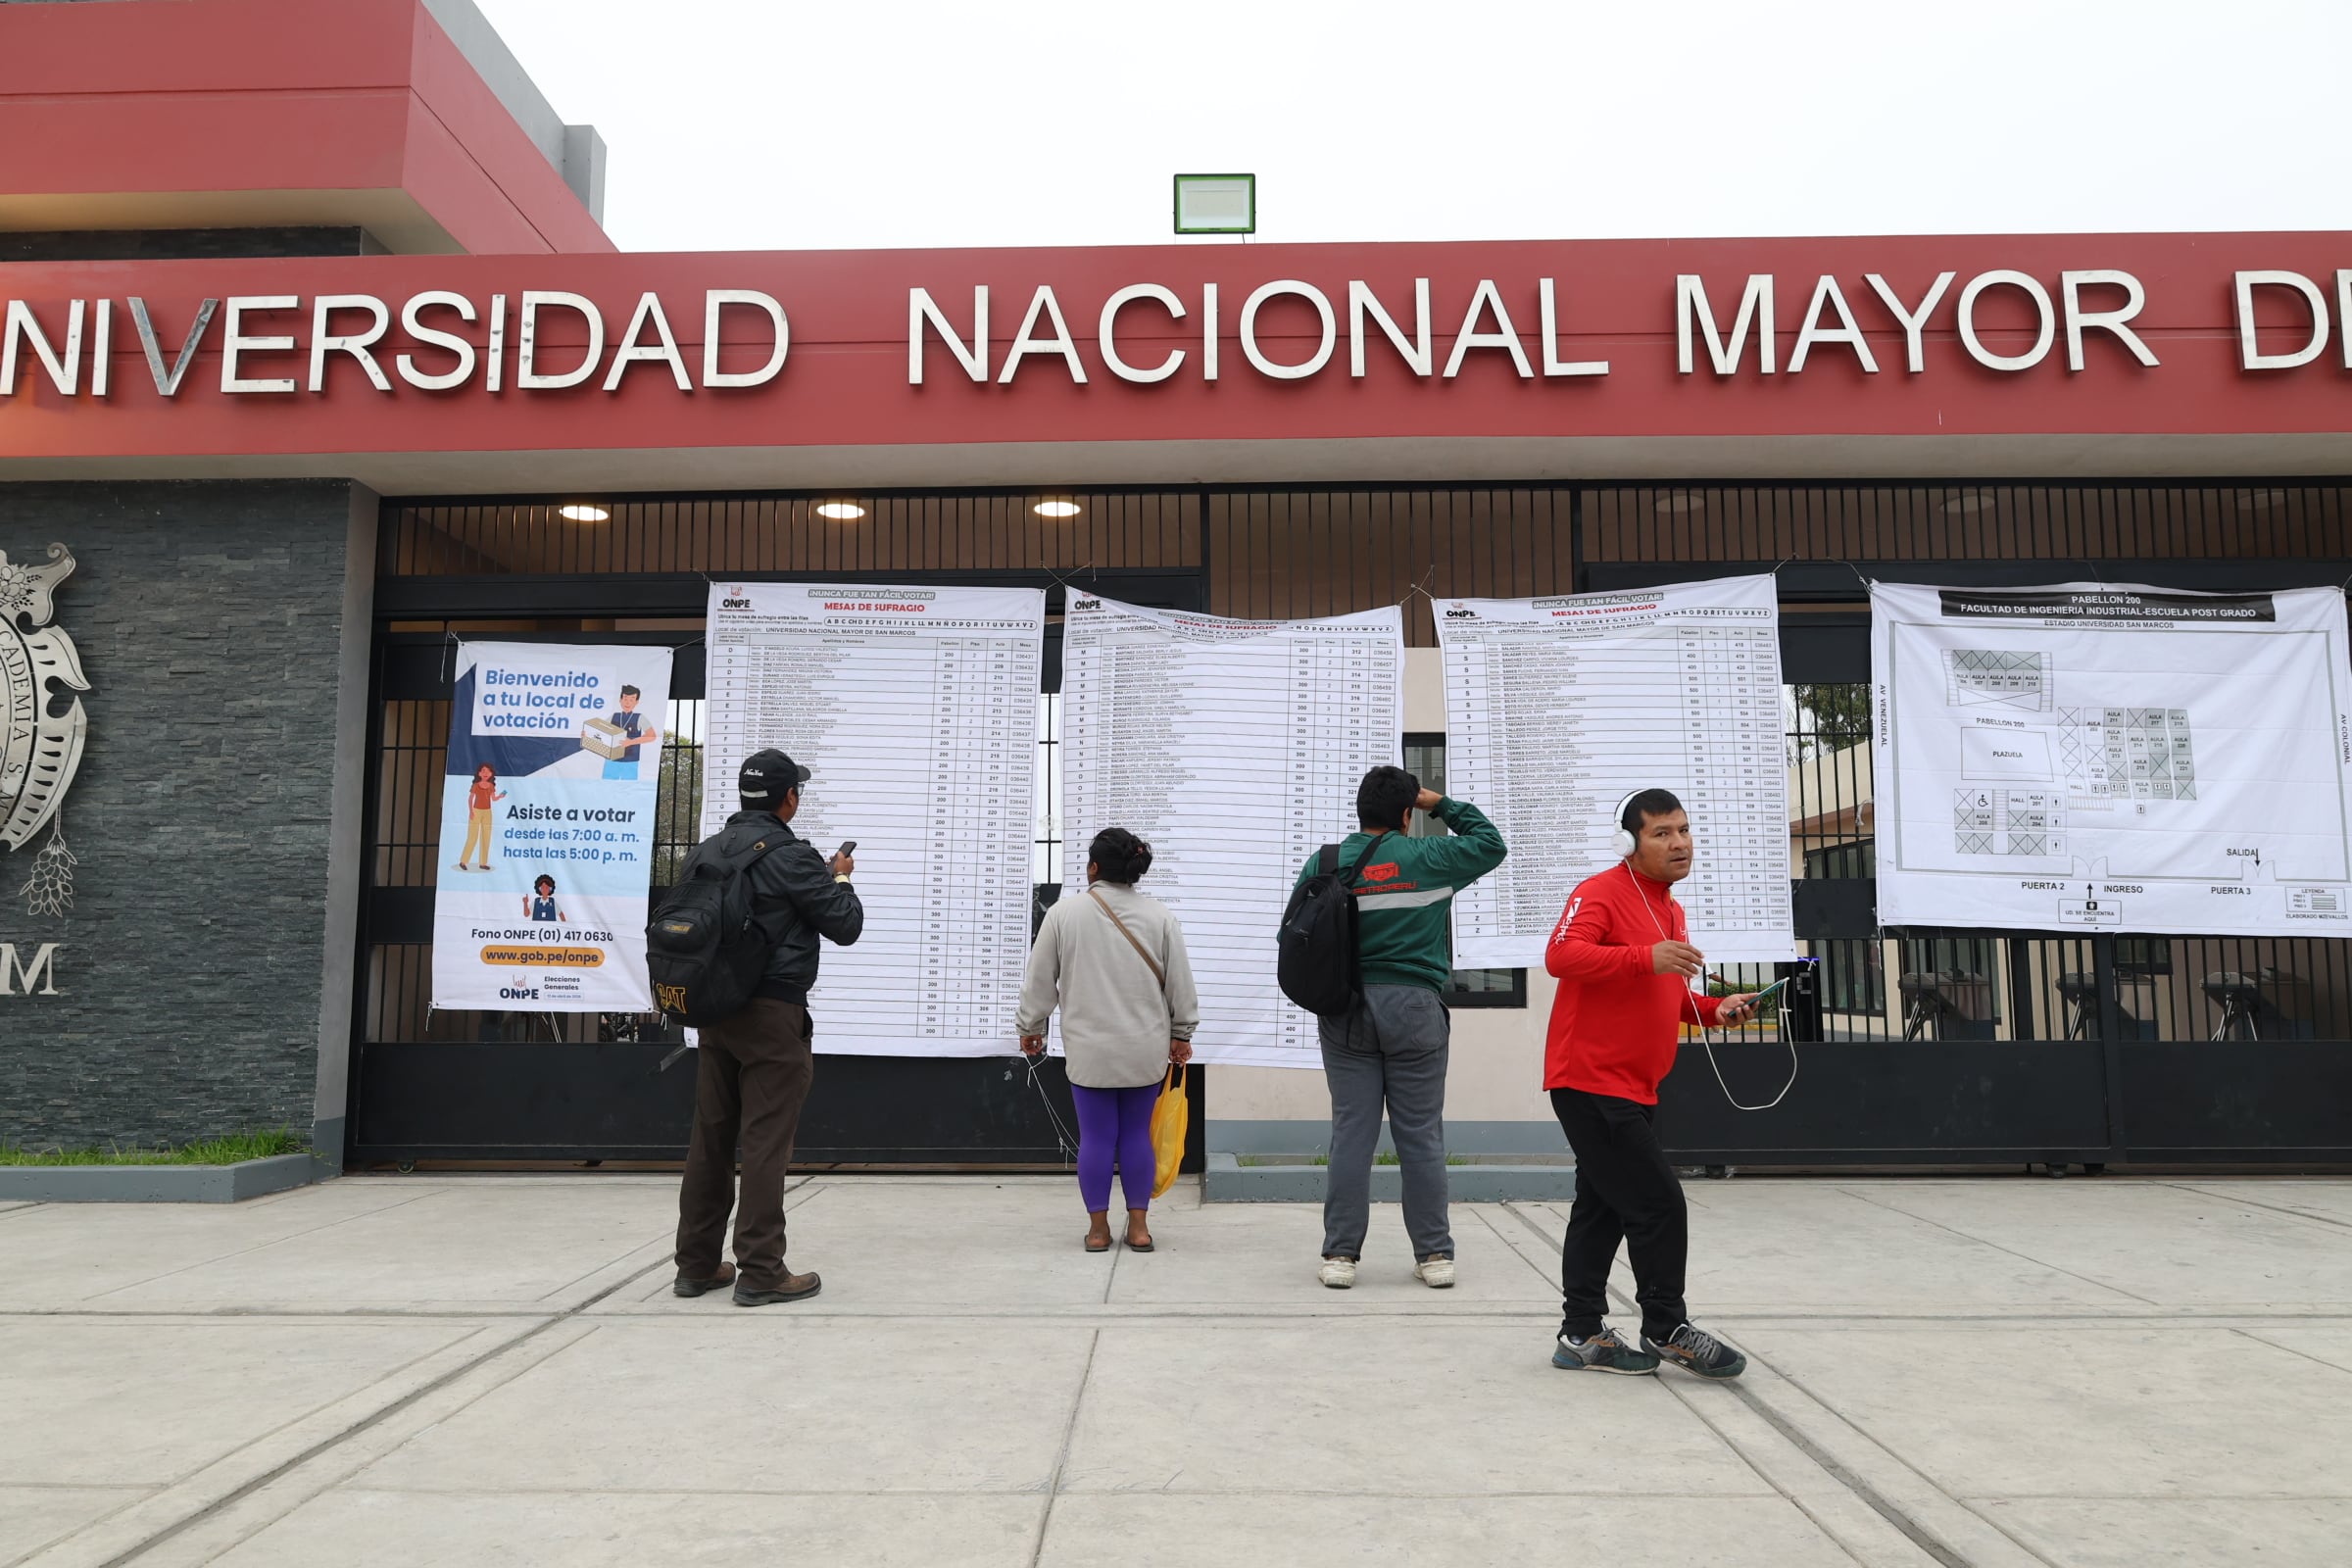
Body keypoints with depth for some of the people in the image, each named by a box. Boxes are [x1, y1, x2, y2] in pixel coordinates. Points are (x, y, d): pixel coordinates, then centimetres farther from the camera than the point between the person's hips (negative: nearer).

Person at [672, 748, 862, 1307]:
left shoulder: (704, 852, 9)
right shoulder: (792, 856, -12)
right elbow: (845, 925, -7)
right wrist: (840, 879, 11)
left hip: (712, 1009, 7)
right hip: (772, 1013, -7)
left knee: (711, 1137, 13)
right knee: (766, 1140, -2)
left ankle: (697, 1264, 21)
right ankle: (760, 1271, 2)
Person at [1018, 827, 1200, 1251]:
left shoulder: (1064, 914, -7)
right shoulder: (1159, 916, -3)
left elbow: (1040, 981, 1)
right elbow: (1180, 983, 2)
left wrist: (1031, 1027, 15)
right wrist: (1181, 1033, 14)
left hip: (1089, 1051, -1)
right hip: (1146, 1050, 1)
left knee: (1096, 1137, 6)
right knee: (1136, 1134, 11)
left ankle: (1098, 1227, 15)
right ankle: (1138, 1225, 16)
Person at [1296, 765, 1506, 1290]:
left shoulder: (1322, 865, 2)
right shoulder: (1426, 858, -2)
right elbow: (1490, 844, 14)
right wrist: (1443, 804, 17)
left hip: (1346, 1014, 2)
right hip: (1414, 1009, -1)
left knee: (1351, 1133, 6)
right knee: (1421, 1135, 7)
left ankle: (1340, 1253, 9)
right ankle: (1434, 1254, 14)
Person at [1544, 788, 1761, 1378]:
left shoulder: (1670, 909, 17)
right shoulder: (1602, 892, -11)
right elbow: (1560, 954, -27)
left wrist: (1714, 1009, 8)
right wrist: (1645, 956, -34)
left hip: (1633, 1089, 9)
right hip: (1591, 1082, -9)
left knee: (1603, 1209, 12)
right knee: (1659, 1206, -6)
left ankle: (1582, 1335, 20)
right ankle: (1666, 1330, 9)